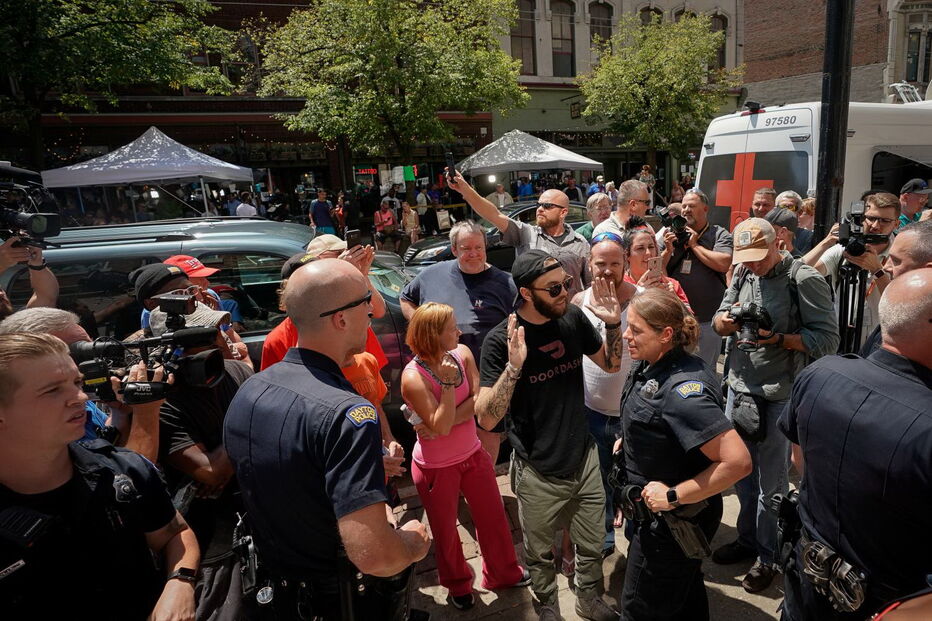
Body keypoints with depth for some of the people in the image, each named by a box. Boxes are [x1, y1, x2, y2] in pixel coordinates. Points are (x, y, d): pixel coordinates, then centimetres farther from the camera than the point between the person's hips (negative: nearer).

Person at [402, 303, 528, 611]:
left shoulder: (463, 354, -11)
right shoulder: (413, 378, -26)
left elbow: (479, 401, -12)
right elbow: (440, 428, -26)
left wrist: (450, 418, -24)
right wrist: (448, 382, -33)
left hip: (472, 453, 5)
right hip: (437, 466, -4)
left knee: (493, 514, 18)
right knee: (445, 529, 16)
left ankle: (503, 571, 44)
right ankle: (458, 585, 43)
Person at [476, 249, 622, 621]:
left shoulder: (572, 318, -7)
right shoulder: (501, 340, -21)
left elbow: (611, 365, 8)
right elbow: (486, 419, -24)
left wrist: (613, 324, -11)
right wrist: (514, 365, -38)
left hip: (584, 458, 4)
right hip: (538, 472, -3)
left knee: (593, 545, 21)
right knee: (540, 553, 20)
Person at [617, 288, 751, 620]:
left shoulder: (683, 390, -32)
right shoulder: (654, 366, -5)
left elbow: (738, 462, -34)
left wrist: (674, 495, -27)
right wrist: (630, 439, 3)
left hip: (674, 519, -8)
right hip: (658, 511, 8)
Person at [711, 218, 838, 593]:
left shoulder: (804, 279, -13)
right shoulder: (742, 274, 7)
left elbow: (827, 339, -14)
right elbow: (718, 323, 12)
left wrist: (778, 339, -26)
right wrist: (726, 319, -11)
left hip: (778, 397, -6)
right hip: (739, 388, 6)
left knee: (770, 483, 8)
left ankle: (768, 556, 27)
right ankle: (747, 539, 38)